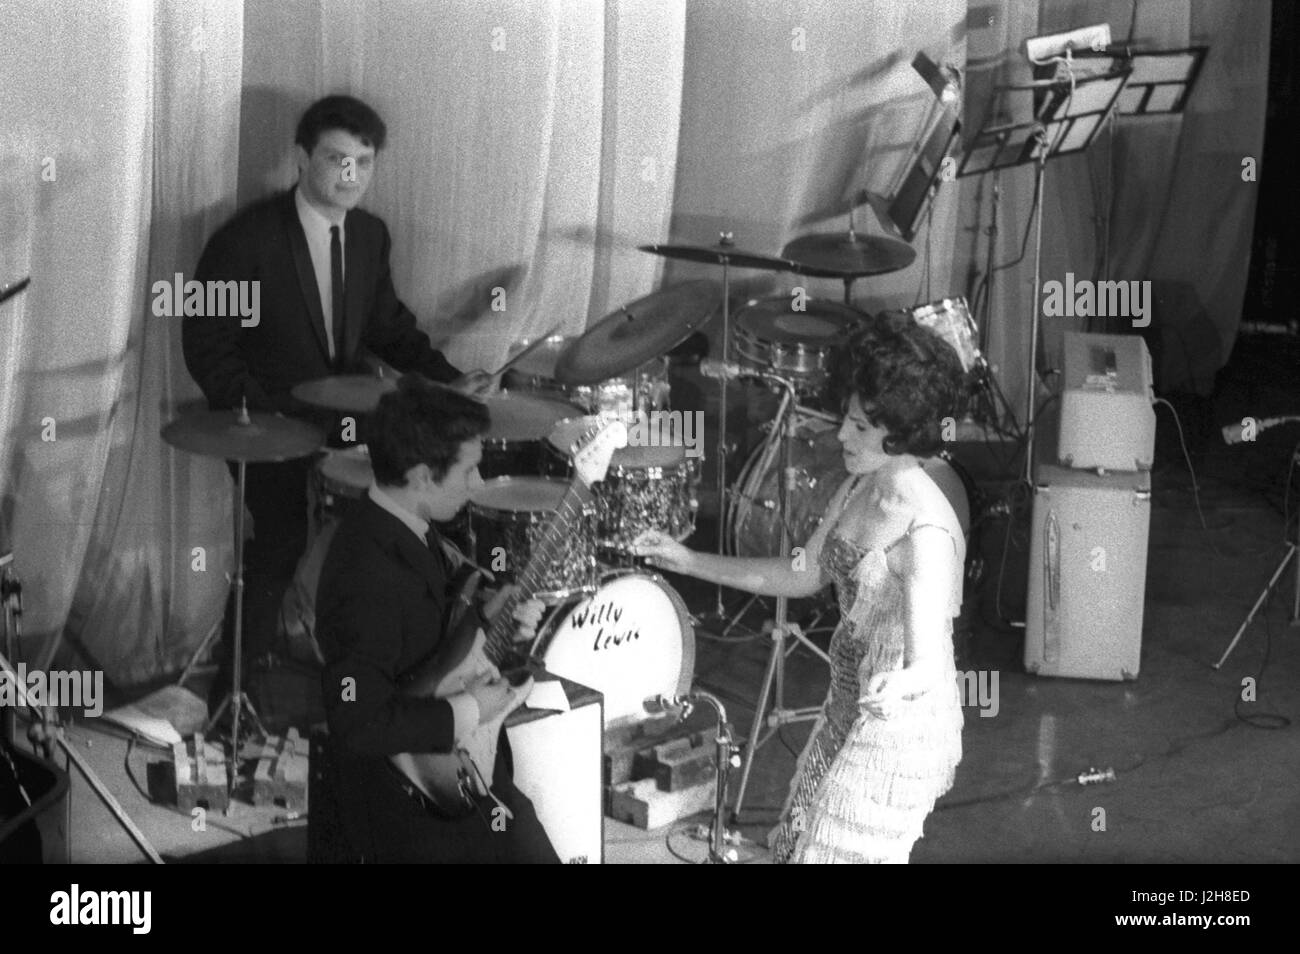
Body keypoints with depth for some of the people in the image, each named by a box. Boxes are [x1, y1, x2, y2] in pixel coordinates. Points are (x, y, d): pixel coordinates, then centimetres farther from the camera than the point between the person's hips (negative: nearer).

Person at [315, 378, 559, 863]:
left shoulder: (412, 532, 2)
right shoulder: (369, 579, -28)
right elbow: (359, 726, -31)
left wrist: (487, 622, 0)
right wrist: (467, 712, -22)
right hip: (407, 806, -9)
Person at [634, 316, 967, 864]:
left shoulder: (924, 527, -27)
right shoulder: (857, 490, 1)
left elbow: (927, 664, -30)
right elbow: (801, 576, 12)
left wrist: (899, 686, -51)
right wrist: (689, 562, 8)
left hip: (902, 724, -9)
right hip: (849, 707, 9)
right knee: (798, 842, 21)